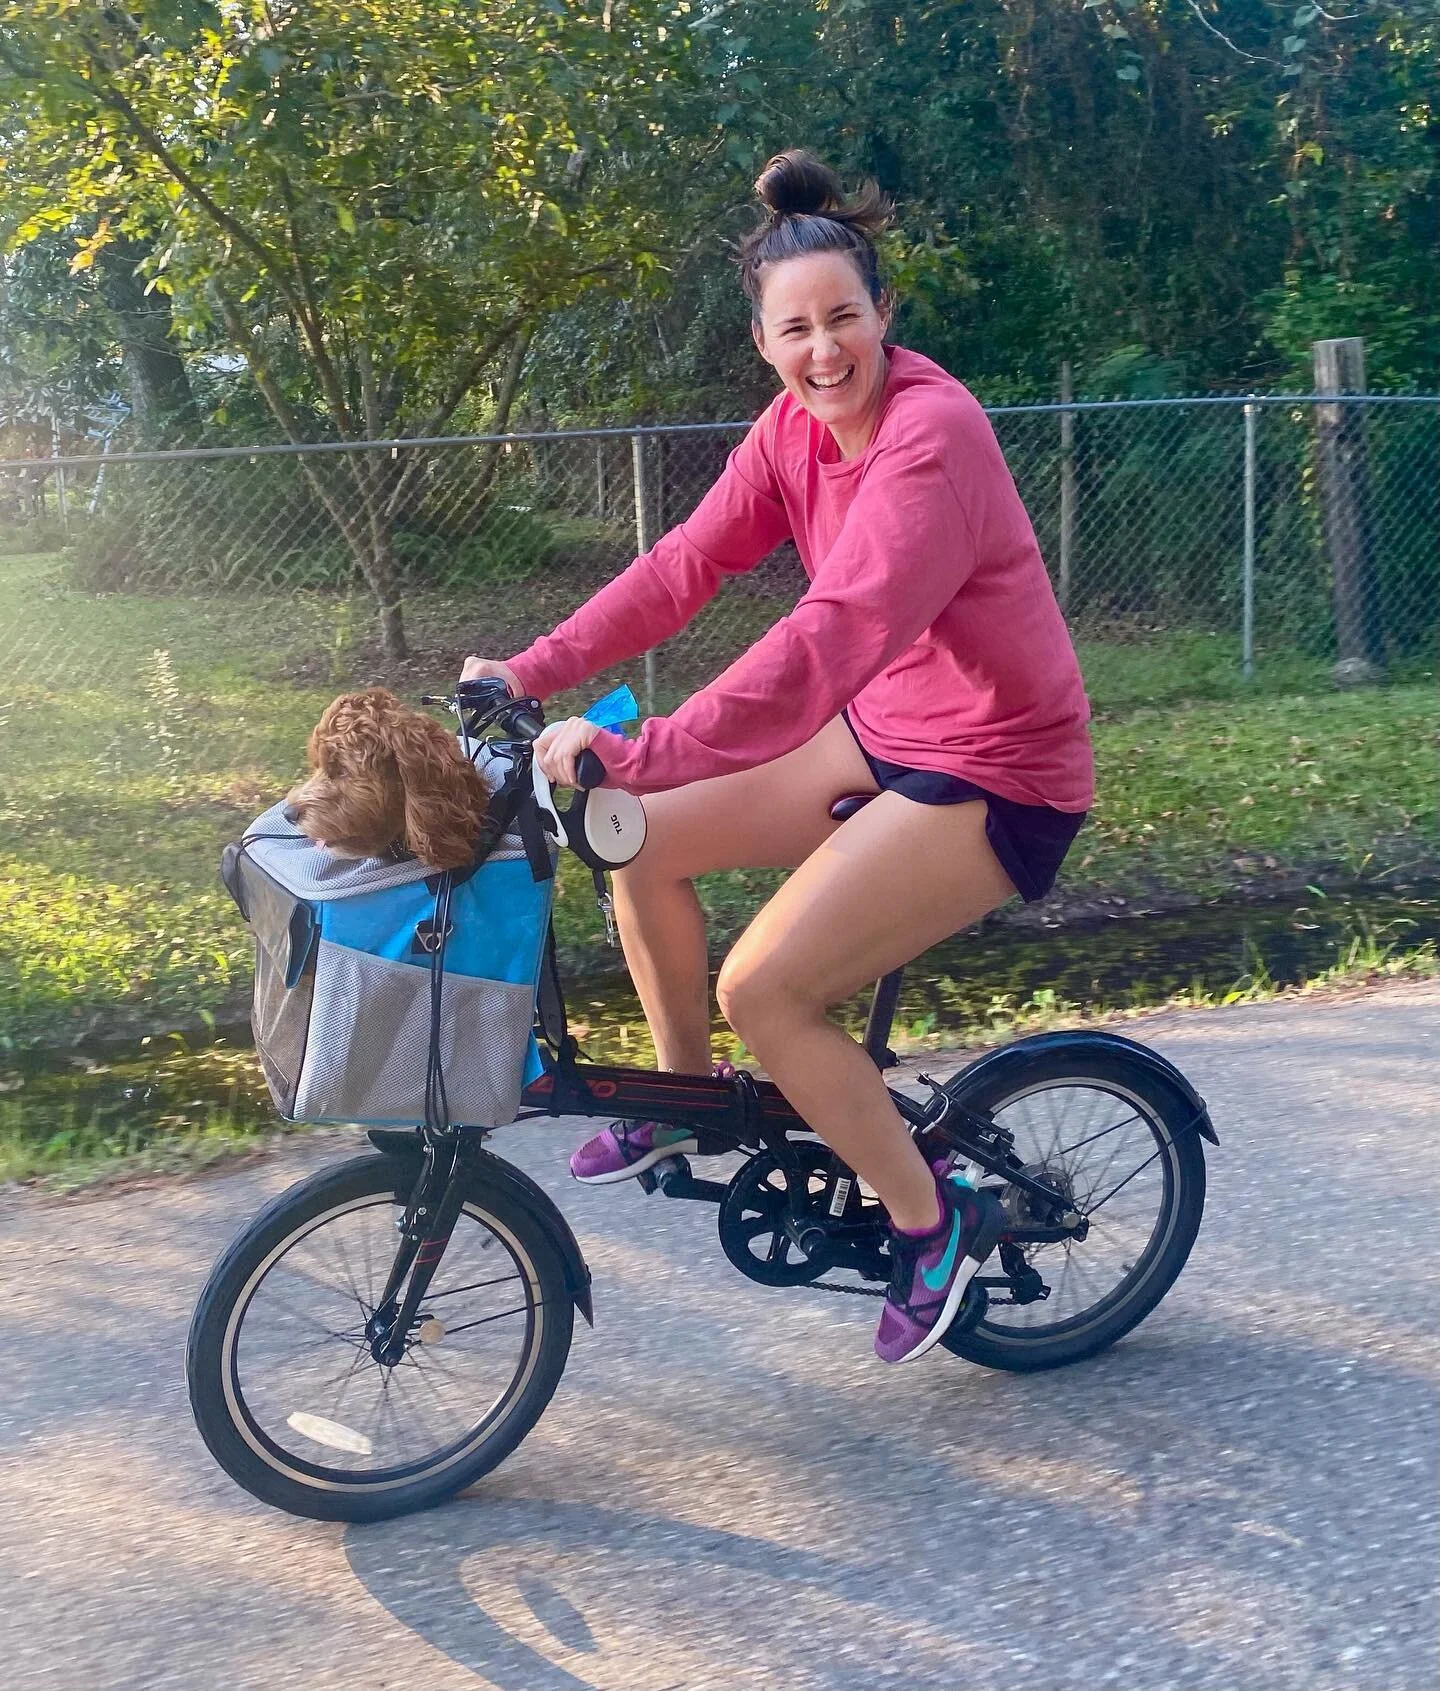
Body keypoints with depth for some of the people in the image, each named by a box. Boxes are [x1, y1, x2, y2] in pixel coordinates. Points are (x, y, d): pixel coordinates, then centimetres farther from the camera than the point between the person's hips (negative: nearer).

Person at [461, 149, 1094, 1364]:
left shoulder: (933, 435, -26)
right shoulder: (796, 425, 0)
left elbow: (829, 638, -37)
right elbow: (686, 563, -3)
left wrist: (632, 755, -42)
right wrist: (531, 672, -13)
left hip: (997, 773, -8)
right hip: (885, 731, 8)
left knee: (766, 990, -17)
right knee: (645, 840, 3)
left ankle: (933, 1222, 5)